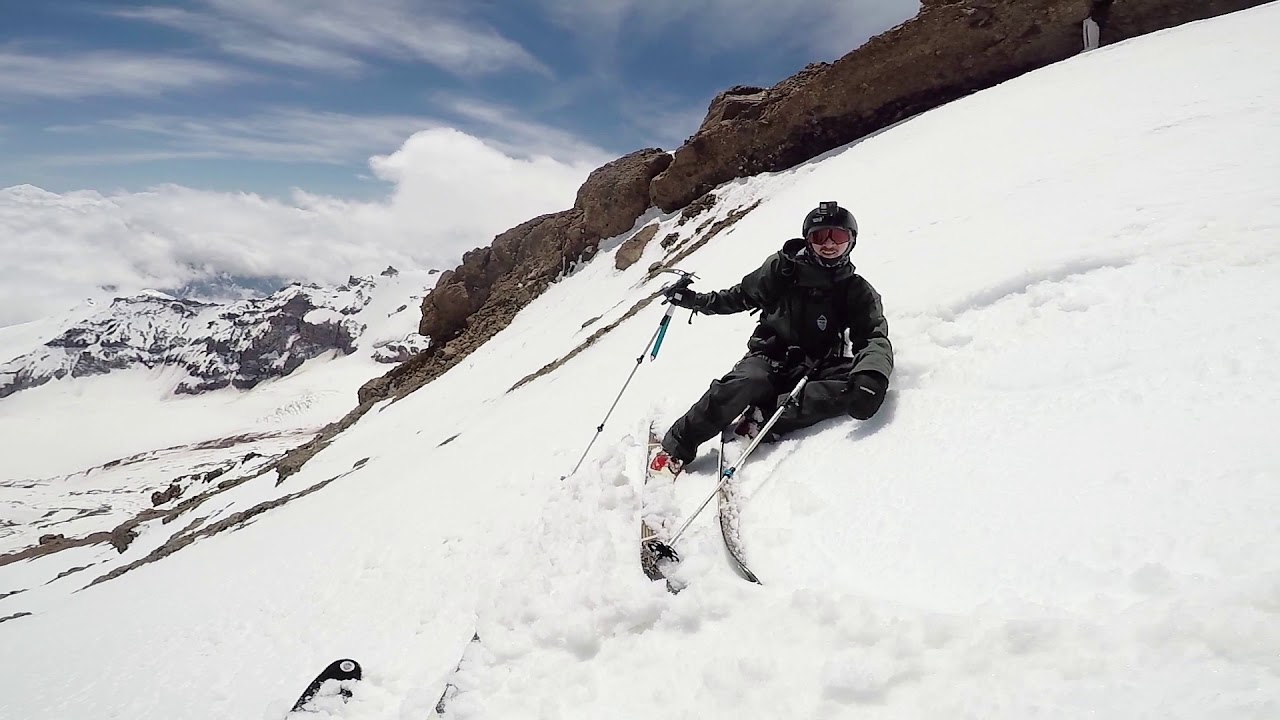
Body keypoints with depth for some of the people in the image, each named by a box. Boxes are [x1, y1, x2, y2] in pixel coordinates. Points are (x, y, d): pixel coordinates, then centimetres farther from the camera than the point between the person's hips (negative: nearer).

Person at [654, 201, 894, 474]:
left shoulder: (857, 291, 0)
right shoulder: (783, 267, 1)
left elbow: (875, 336, -11)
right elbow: (742, 296, 12)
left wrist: (872, 374, -34)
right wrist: (694, 300, 0)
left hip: (815, 370, 1)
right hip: (770, 357, -1)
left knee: (855, 389, -31)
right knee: (742, 385, -34)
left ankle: (764, 419, -31)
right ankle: (675, 449, -20)